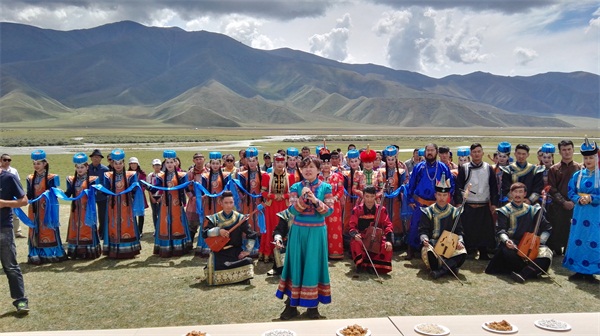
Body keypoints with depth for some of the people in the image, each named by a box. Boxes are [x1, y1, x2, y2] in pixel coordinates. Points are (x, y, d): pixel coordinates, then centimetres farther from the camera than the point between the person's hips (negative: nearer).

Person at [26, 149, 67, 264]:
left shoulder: (51, 178, -3)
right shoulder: (30, 179, 10)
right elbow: (29, 196, 7)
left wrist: (48, 196, -26)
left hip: (48, 209, -4)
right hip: (35, 210, 4)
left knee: (49, 230, -1)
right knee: (35, 231, 5)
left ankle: (52, 254, 9)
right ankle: (37, 255, 12)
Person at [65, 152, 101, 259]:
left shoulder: (92, 180, -1)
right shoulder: (71, 180, 10)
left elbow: (93, 194, -11)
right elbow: (68, 194, 3)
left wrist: (89, 193, -31)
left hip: (87, 209, -4)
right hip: (75, 210, 4)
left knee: (88, 230, -1)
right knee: (75, 230, 8)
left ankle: (89, 251, 6)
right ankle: (75, 252, 16)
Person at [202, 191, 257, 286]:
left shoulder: (240, 218, -3)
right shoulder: (214, 218, -1)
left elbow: (251, 235, -2)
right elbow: (204, 233, -8)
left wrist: (246, 251, -9)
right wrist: (218, 231, -22)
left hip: (236, 251, 0)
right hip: (219, 251, 0)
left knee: (247, 262, -26)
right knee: (215, 267, -25)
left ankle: (243, 278, 9)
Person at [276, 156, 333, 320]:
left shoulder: (325, 187, 0)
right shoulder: (296, 187, 1)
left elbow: (329, 211, -7)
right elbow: (293, 210, -8)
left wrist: (315, 200, -21)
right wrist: (303, 198, -23)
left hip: (317, 232, -1)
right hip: (298, 231, 1)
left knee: (314, 265, 3)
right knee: (296, 265, 4)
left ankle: (313, 305, 15)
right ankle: (292, 304, 14)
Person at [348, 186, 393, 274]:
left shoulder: (382, 209, -1)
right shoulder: (356, 210, -2)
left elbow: (387, 225, -7)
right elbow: (353, 226, -6)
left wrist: (389, 240, -23)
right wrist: (355, 234, -30)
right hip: (362, 237, -1)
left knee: (387, 246, -30)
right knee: (355, 243, -35)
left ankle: (373, 264, -5)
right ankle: (360, 263, -7)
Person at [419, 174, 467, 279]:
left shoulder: (454, 212, 12)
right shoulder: (428, 212, 6)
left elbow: (459, 231, 9)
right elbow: (423, 230, 0)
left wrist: (459, 241, -12)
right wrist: (424, 239, -22)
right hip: (432, 242, -1)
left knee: (462, 253, -31)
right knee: (427, 251, -36)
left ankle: (441, 270, -27)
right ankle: (450, 267, -18)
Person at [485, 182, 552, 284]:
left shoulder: (532, 210, 11)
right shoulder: (505, 211, 4)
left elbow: (547, 228, 12)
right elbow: (500, 230, -5)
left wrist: (540, 242, -2)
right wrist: (506, 240, -26)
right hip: (512, 244, -2)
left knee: (545, 253, -28)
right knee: (507, 252, -37)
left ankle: (523, 274, -34)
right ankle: (532, 269, -13)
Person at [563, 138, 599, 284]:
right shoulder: (577, 175, 6)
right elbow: (571, 192, 7)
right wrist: (579, 199, -12)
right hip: (579, 213, 3)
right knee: (577, 241, 6)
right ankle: (579, 271, 17)